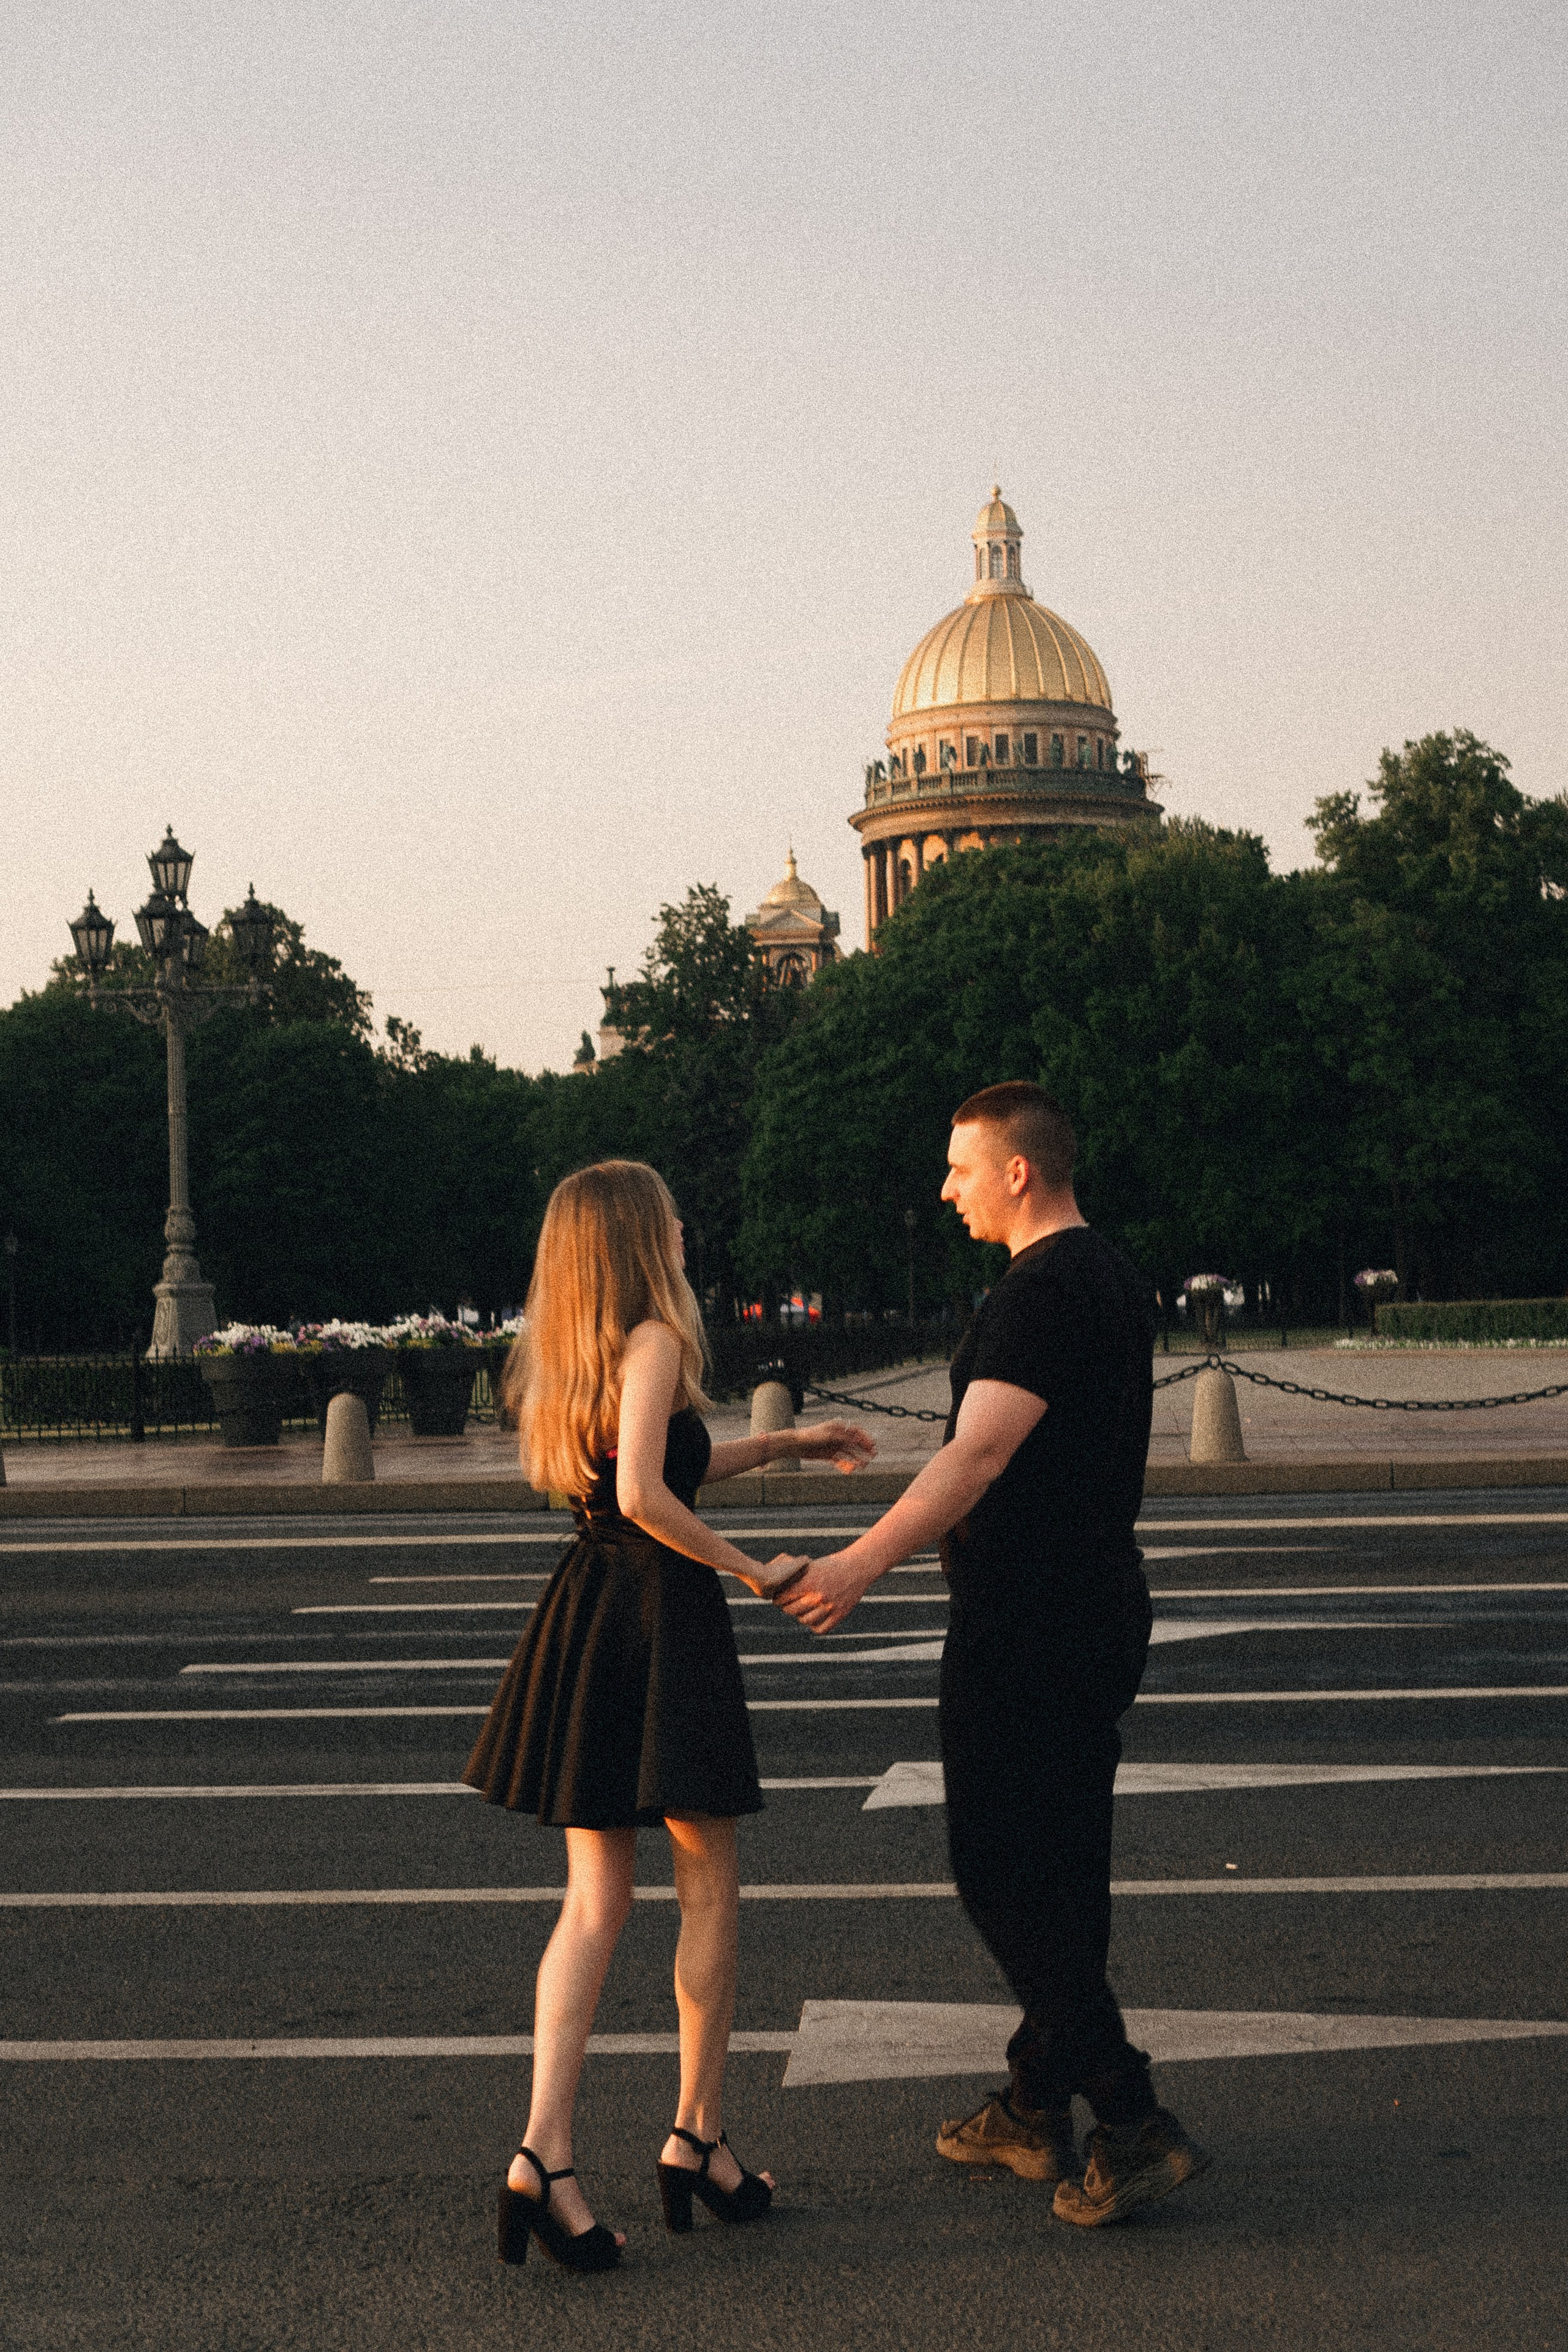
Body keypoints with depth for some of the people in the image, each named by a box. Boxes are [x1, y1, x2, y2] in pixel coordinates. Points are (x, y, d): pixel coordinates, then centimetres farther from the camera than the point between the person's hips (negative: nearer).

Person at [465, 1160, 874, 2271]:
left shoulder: (572, 1354, 13)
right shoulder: (655, 1340, -13)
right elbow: (645, 1496, -24)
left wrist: (786, 1442, 30)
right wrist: (749, 1567, -13)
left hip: (585, 1617, 8)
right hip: (664, 1620, -8)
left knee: (594, 1904, 7)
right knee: (711, 1888, 9)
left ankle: (545, 2155, -2)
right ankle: (699, 2137, 16)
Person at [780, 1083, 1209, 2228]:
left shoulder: (1040, 1295, -19)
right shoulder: (1115, 1278, 13)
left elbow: (977, 1455, -29)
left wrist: (868, 1559, -37)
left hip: (1025, 1627, -10)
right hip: (1103, 1606, 10)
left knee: (1003, 1870, -4)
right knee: (1064, 1866, 15)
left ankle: (1132, 2120, -5)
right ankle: (1036, 2111, 25)